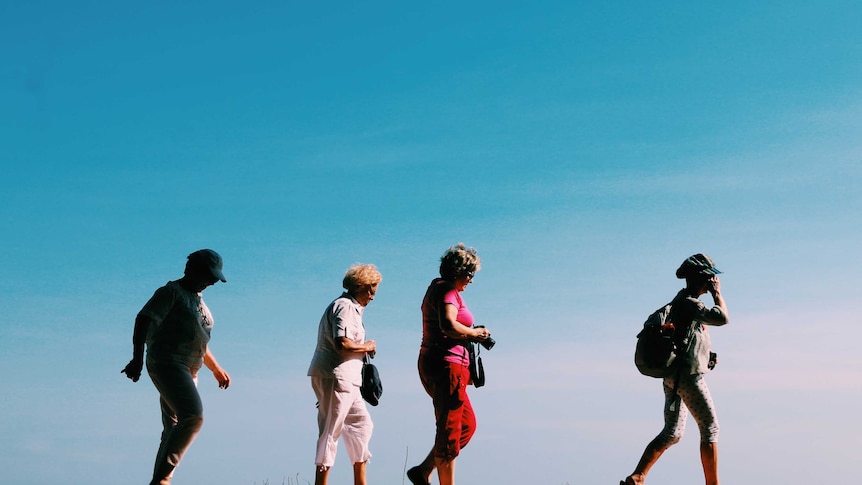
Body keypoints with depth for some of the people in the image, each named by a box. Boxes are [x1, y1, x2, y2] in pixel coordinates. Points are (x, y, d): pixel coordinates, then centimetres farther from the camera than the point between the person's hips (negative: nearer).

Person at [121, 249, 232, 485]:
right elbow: (143, 320, -14)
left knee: (174, 429, 4)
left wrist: (216, 369, 34)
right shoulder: (172, 292, -3)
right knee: (193, 417, -24)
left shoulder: (198, 300, 23)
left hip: (188, 372, 9)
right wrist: (137, 359, -25)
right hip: (167, 365, -9)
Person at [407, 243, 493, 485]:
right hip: (446, 364, -10)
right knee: (450, 431, -6)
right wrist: (474, 333, -14)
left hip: (433, 364, 10)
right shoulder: (447, 291, -12)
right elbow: (448, 324, -30)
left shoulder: (437, 288, 20)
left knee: (468, 424, 15)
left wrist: (471, 334, 11)